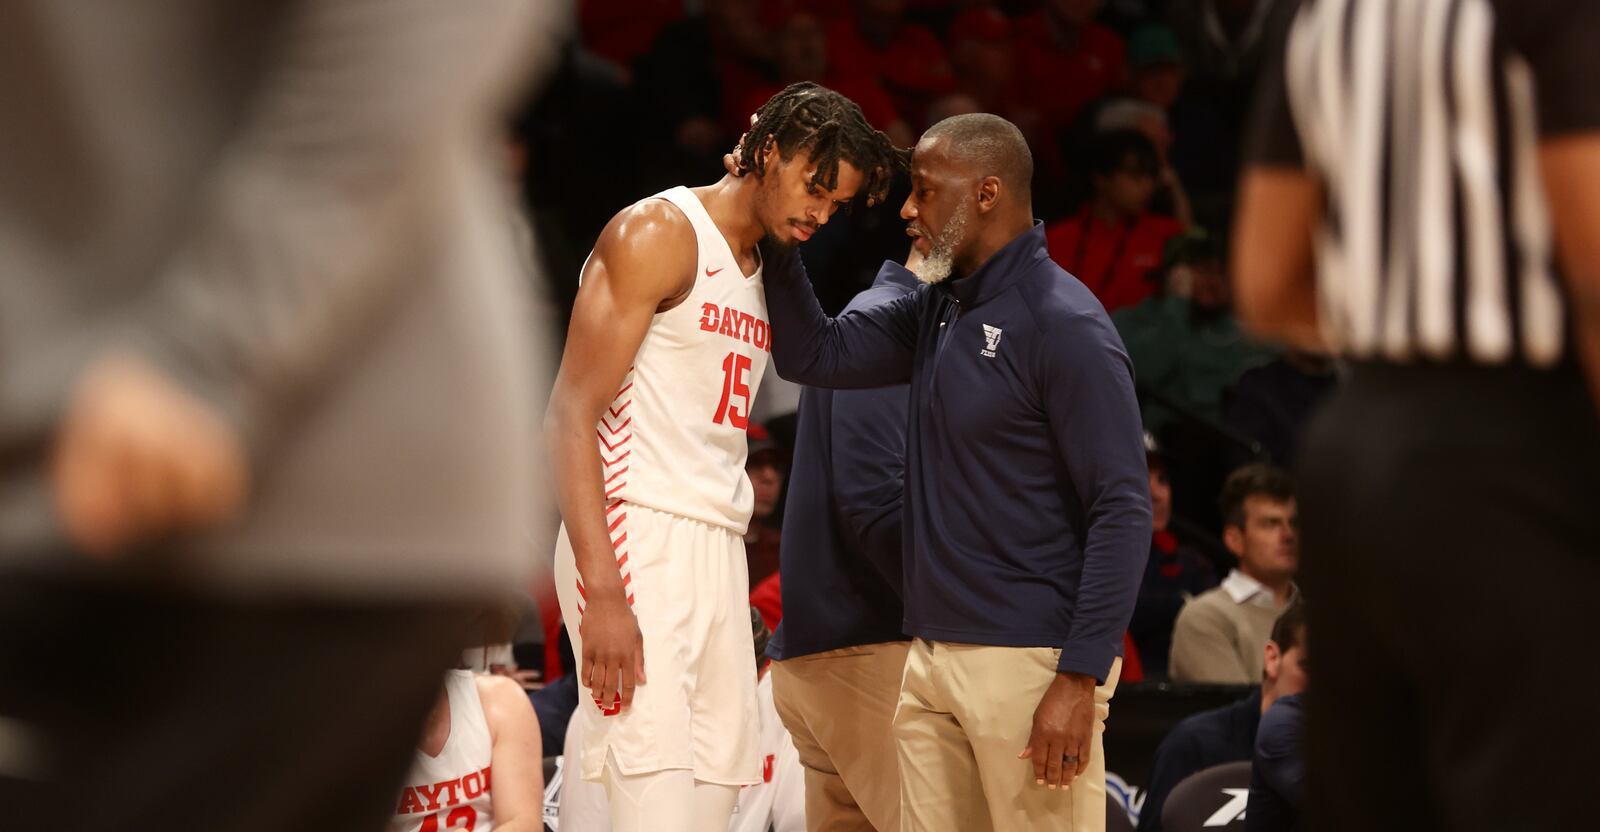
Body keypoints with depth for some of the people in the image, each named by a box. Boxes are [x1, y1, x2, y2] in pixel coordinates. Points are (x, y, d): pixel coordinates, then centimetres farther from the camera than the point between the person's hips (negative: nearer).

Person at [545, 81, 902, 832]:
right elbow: (571, 415, -14)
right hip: (637, 537, -9)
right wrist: (603, 592, -23)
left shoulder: (761, 274, 21)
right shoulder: (659, 234, -6)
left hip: (719, 548, 9)